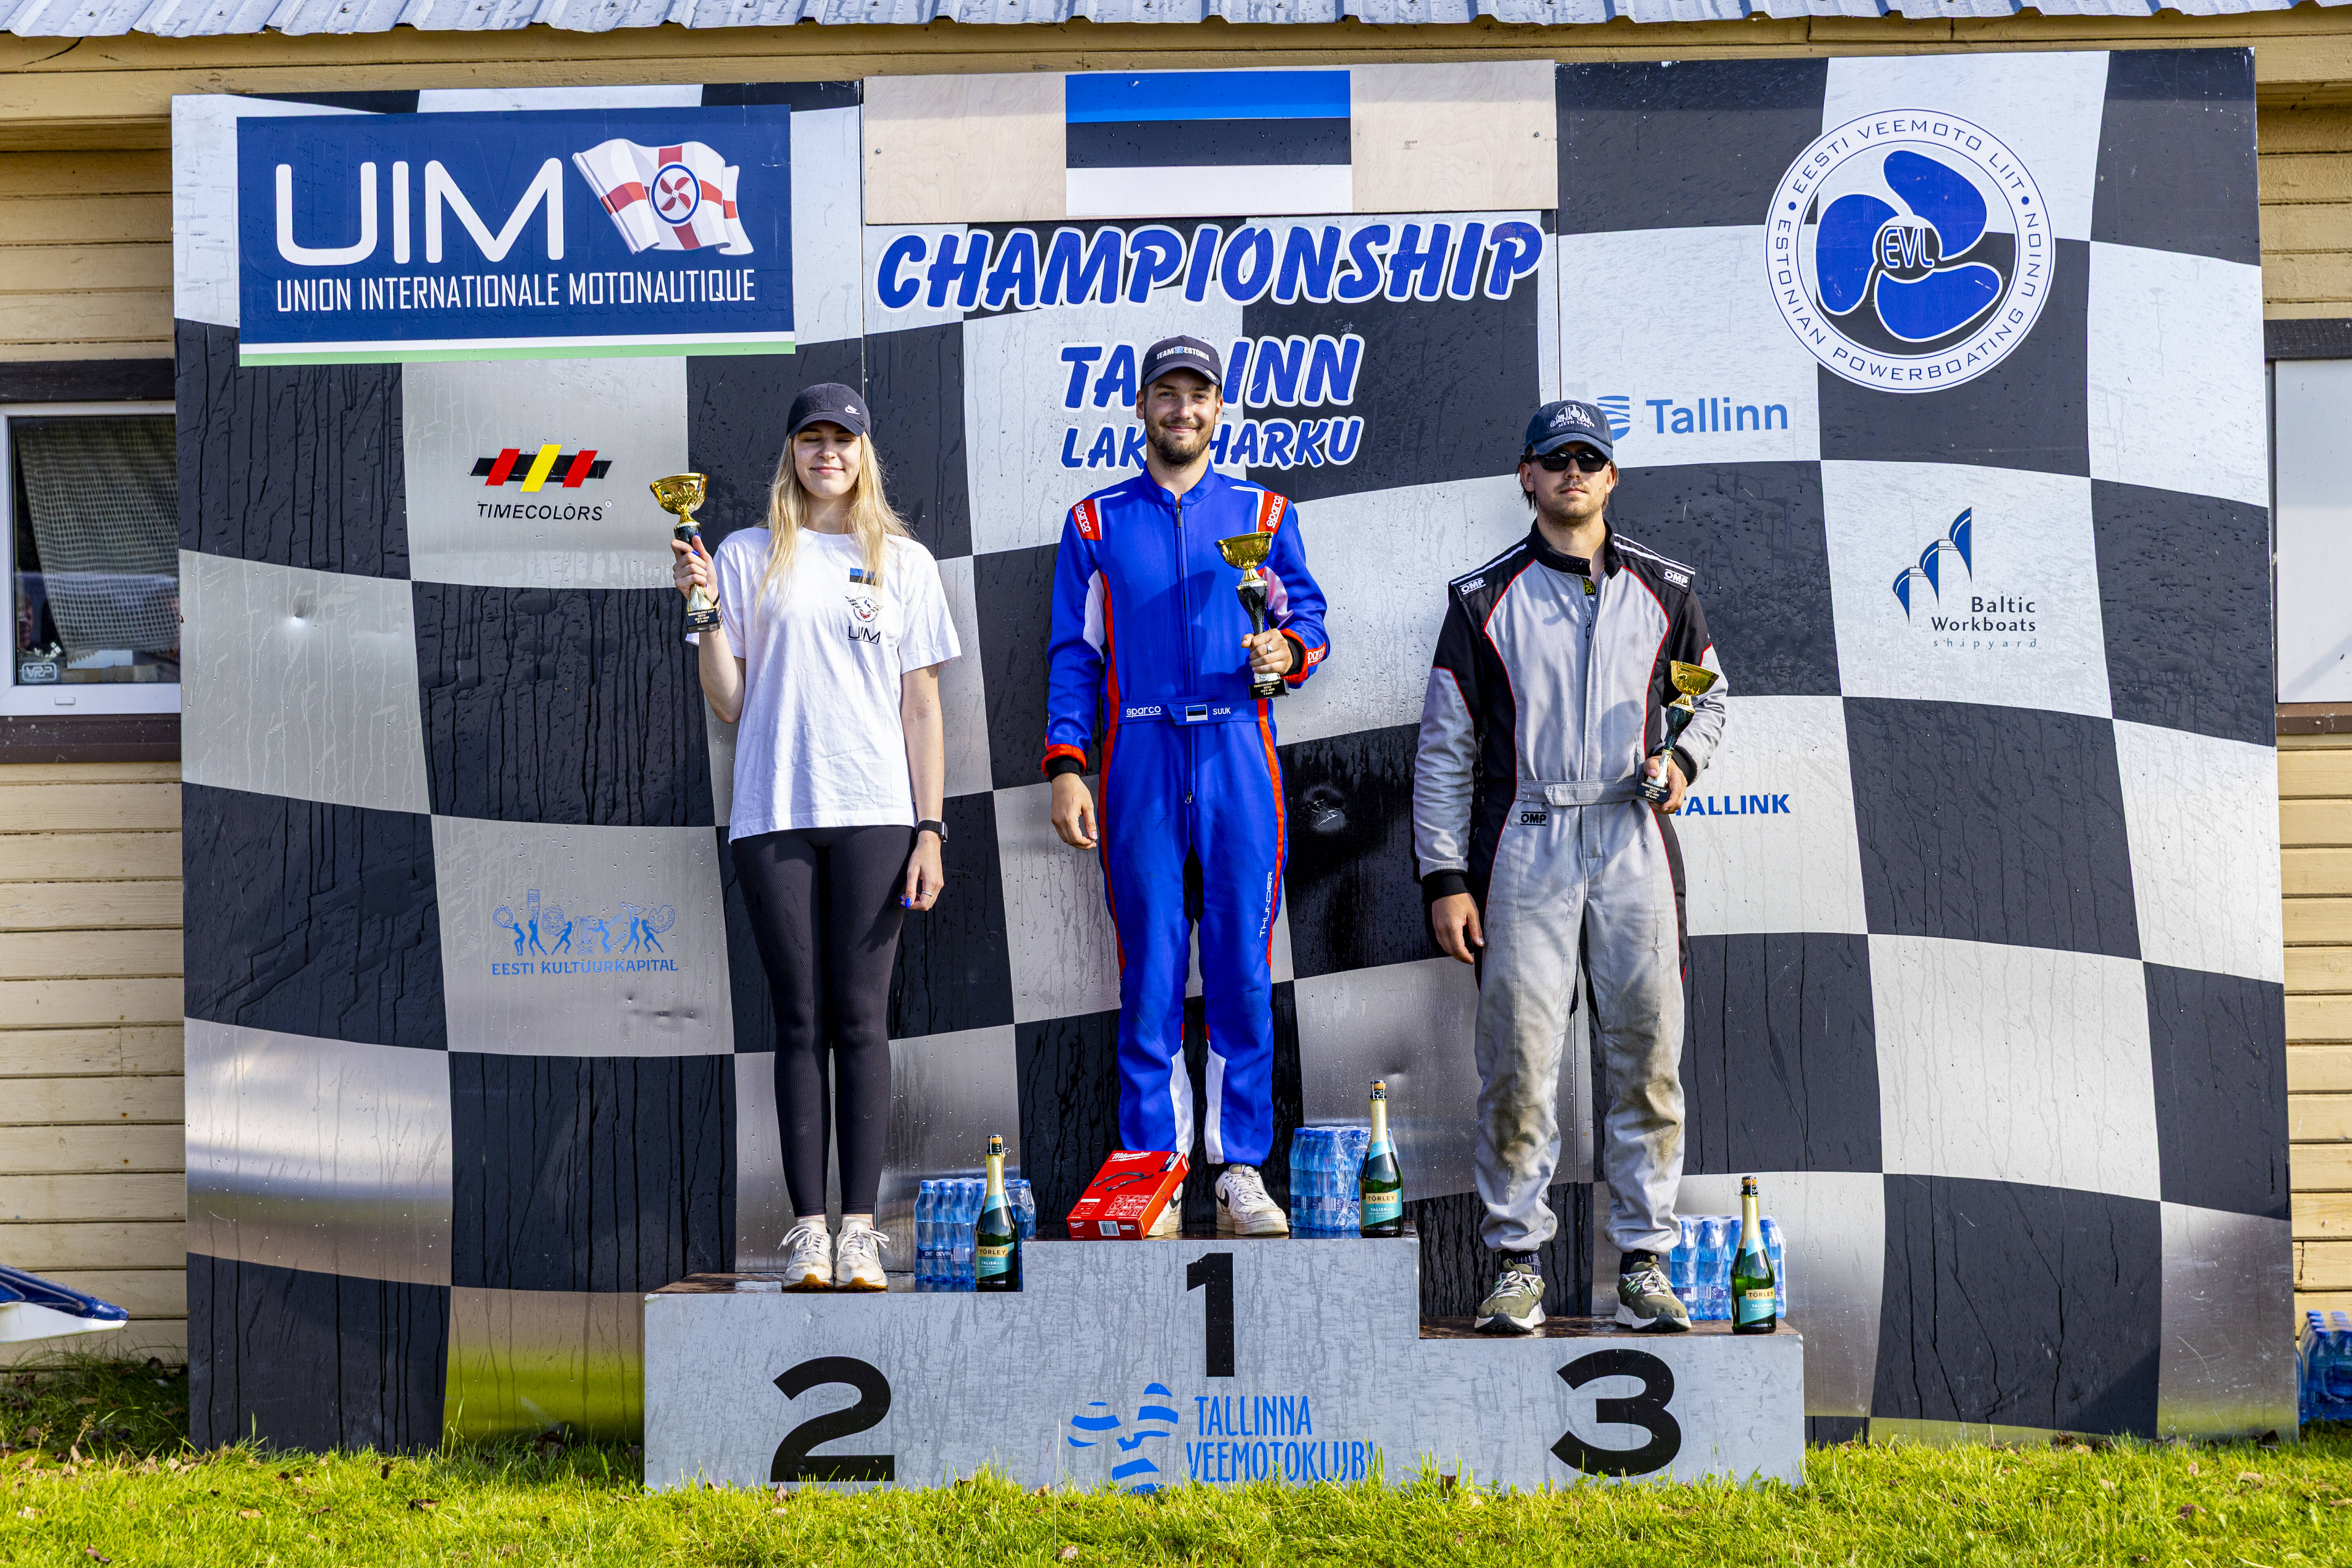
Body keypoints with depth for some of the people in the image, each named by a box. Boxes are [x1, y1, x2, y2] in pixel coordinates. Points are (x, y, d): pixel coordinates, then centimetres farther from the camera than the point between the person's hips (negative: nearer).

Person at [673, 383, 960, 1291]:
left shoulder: (904, 563, 11)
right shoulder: (747, 558, 11)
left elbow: (921, 707, 9)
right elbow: (727, 704, 9)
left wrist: (929, 829, 1)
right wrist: (706, 612, -5)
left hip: (874, 815, 0)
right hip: (773, 815, 0)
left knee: (859, 1018, -3)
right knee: (800, 1021, 1)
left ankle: (861, 1227, -1)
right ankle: (807, 1227, 2)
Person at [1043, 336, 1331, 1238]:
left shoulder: (1264, 514, 13)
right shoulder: (1097, 522, 12)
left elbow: (1309, 616, 13)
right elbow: (1073, 654, 9)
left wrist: (1289, 649, -11)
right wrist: (1065, 767, -1)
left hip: (1237, 753, 0)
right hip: (1140, 759, 0)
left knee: (1242, 968, -1)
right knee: (1150, 971, -2)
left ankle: (1242, 1171, 4)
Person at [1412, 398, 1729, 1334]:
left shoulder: (1664, 591, 11)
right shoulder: (1484, 600, 5)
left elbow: (1708, 695, 23)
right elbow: (1444, 749, 4)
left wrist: (1683, 760, 0)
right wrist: (1444, 879, -2)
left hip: (1634, 845, 2)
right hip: (1524, 847, -2)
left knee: (1646, 1061, 1)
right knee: (1519, 1063, -4)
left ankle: (1644, 1263, 8)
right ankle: (1517, 1263, 4)